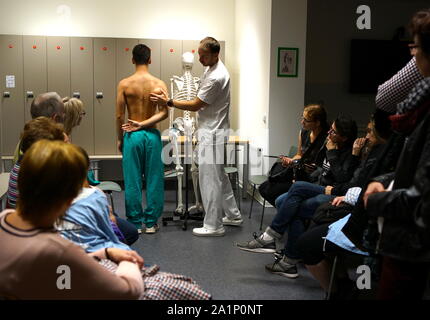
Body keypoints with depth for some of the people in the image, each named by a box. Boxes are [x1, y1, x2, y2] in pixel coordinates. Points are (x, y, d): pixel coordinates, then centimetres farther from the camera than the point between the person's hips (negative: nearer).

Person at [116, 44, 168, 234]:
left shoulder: (124, 84, -4)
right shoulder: (159, 84, -2)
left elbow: (120, 115, -3)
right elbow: (164, 112, -12)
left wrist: (120, 138, 7)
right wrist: (142, 124, -10)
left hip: (132, 137, -1)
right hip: (152, 135, 1)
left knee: (132, 181, 6)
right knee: (153, 180, 8)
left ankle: (135, 223, 12)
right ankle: (151, 223, 14)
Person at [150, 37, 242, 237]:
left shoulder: (216, 77, -23)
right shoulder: (212, 69, 10)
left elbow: (195, 105, -18)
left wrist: (168, 102, -11)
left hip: (212, 134, -11)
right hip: (211, 131, 11)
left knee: (209, 178, -4)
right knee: (218, 175, 18)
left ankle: (213, 225, 4)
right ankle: (233, 215, 30)